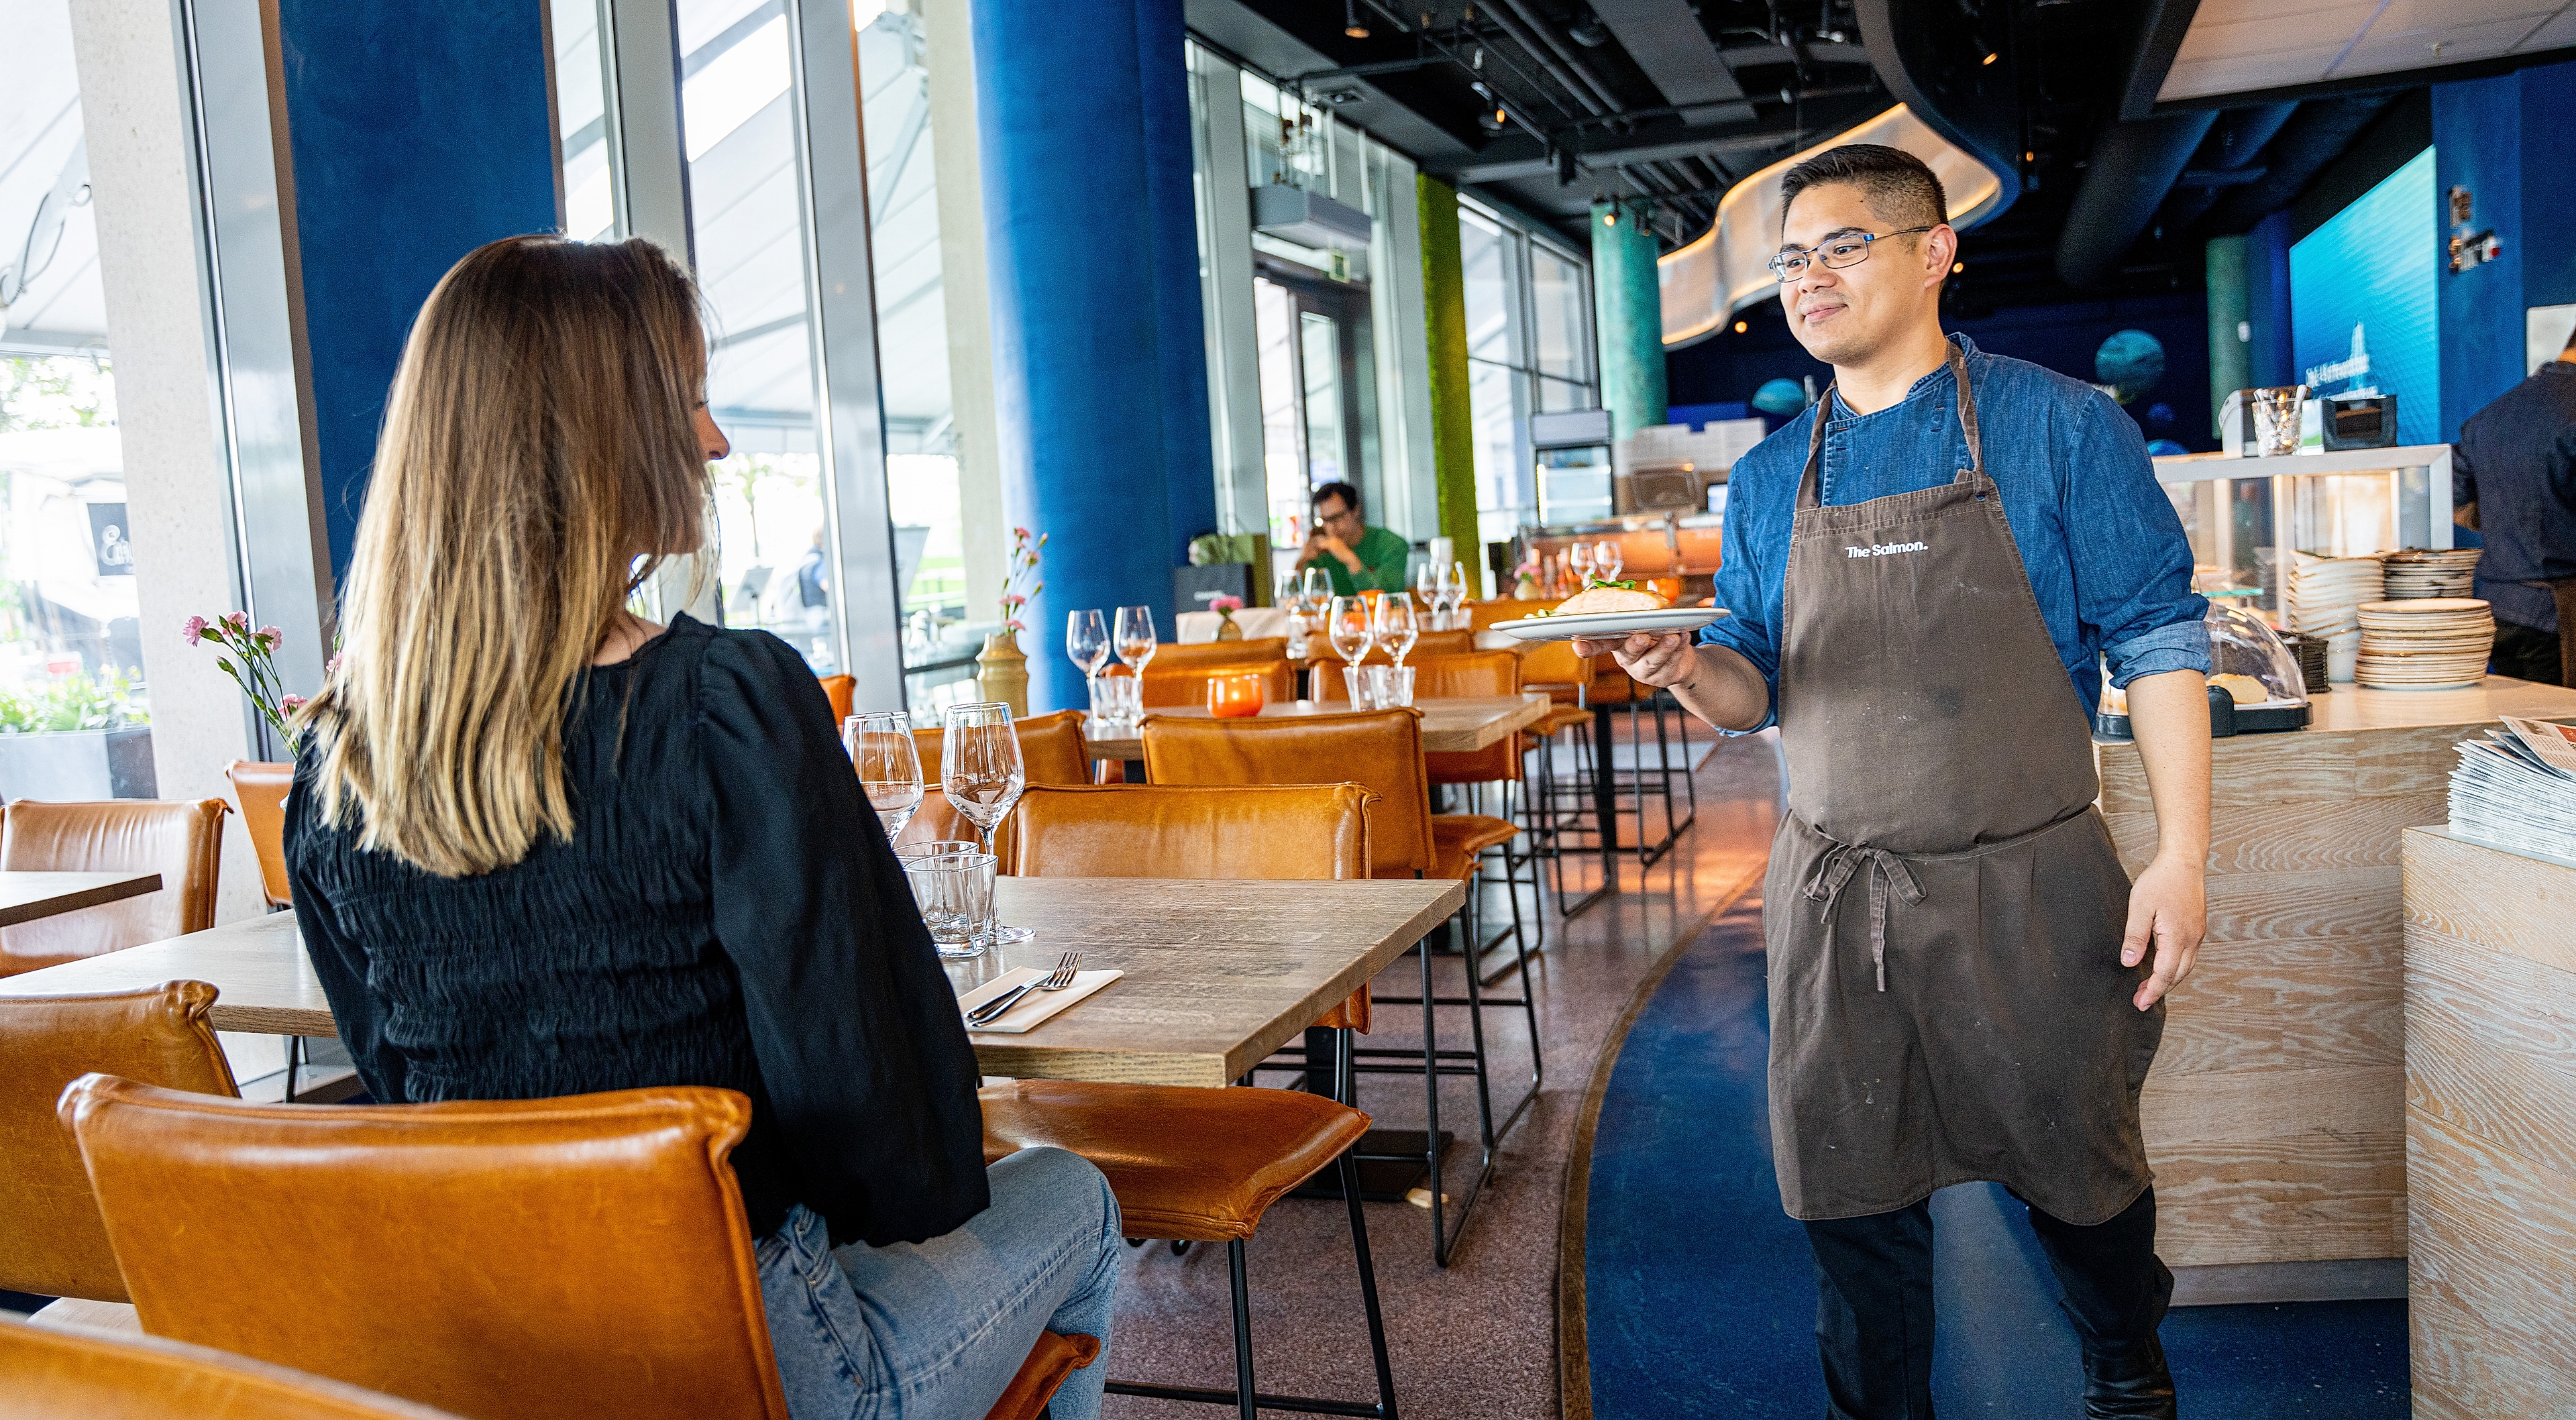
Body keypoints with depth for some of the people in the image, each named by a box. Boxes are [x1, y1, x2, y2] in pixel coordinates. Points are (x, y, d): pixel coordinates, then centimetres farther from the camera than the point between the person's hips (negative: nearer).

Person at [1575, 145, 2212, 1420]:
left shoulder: (2058, 426, -3)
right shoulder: (1770, 477, 8)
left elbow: (2155, 637, -4)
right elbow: (1758, 689, 11)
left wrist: (2181, 852, -11)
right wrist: (1687, 669, -13)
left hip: (2024, 886, -2)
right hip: (1833, 895, 3)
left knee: (2072, 1169, 15)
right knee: (1851, 1194, 9)